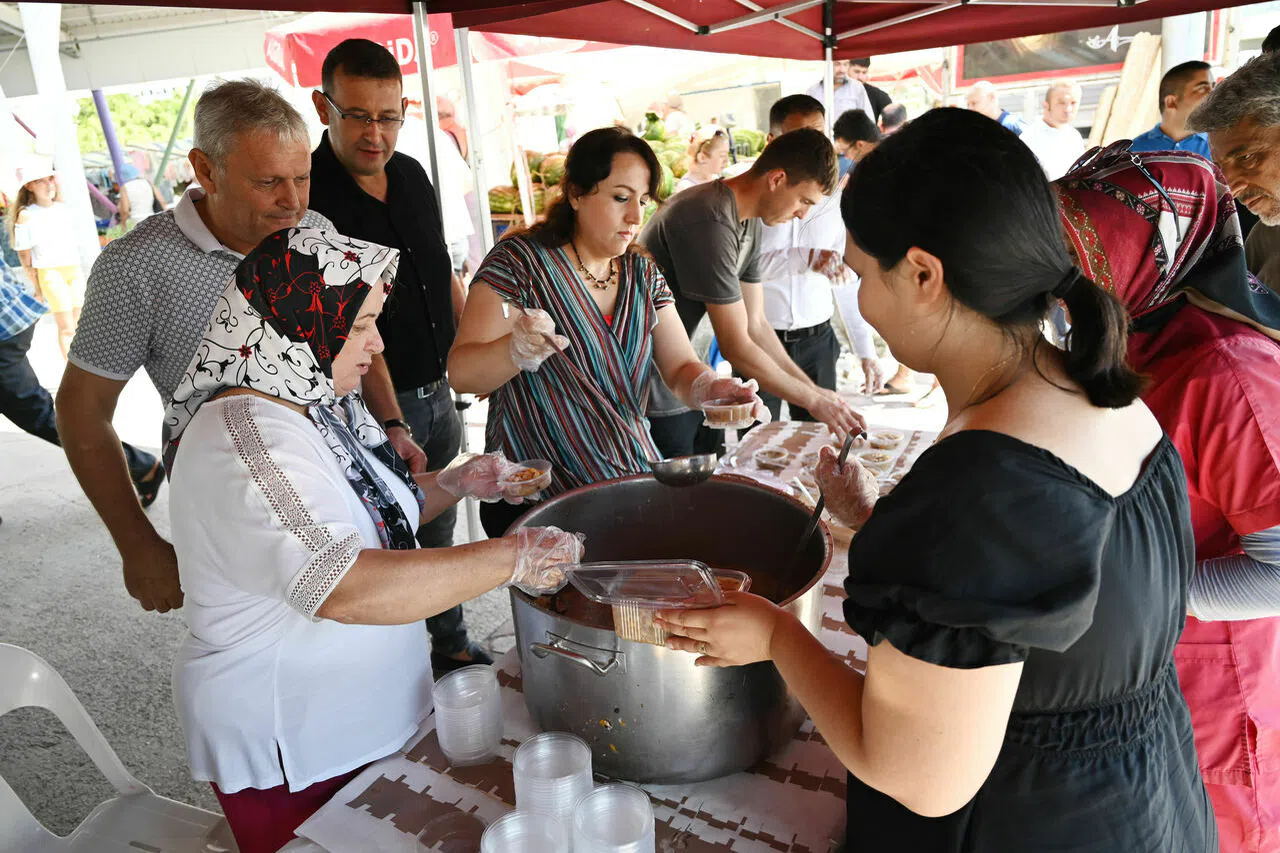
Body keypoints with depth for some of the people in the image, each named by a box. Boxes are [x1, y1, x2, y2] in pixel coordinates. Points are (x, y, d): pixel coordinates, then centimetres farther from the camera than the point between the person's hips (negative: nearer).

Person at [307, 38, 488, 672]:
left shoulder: (412, 174, 5)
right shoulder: (308, 197, -18)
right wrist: (392, 423, -26)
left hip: (437, 391, 7)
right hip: (372, 406, -7)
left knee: (439, 531, 21)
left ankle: (452, 647, 39)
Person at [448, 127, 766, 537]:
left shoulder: (643, 272, 9)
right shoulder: (520, 261, -9)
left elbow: (680, 366, 6)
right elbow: (460, 373, -15)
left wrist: (707, 387, -18)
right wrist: (516, 351, -37)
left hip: (634, 478, 6)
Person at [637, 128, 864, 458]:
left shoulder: (749, 221, 7)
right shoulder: (711, 223, -24)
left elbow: (756, 325, 10)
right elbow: (736, 347, -22)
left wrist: (815, 390, 5)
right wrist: (813, 399, -11)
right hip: (654, 398, -9)